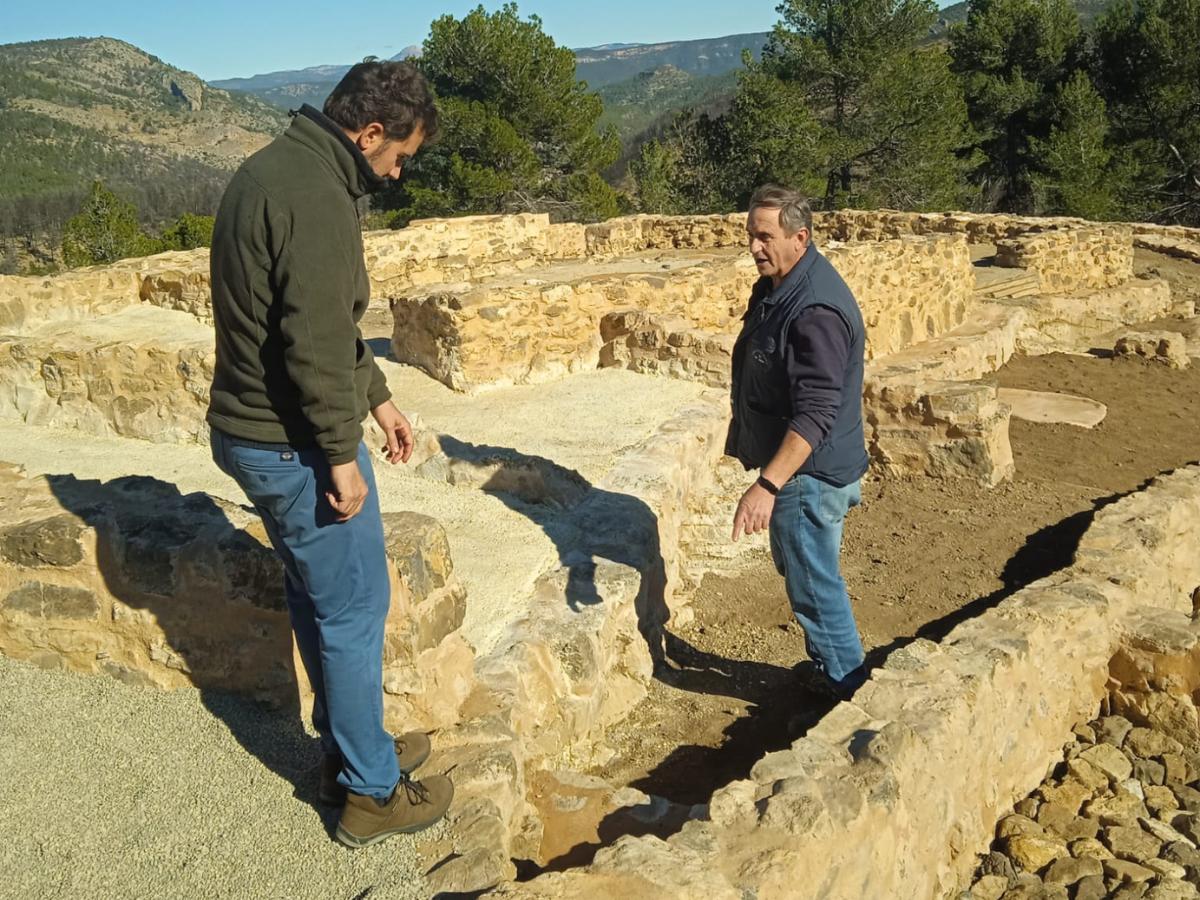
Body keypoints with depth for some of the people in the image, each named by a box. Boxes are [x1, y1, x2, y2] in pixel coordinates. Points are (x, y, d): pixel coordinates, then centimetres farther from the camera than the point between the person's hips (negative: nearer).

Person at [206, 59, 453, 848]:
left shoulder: (274, 168, 12)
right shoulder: (319, 196, -21)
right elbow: (315, 340, -26)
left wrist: (377, 398, 20)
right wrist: (341, 453, -18)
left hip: (252, 430, 10)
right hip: (295, 444, -10)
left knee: (318, 600, 20)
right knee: (355, 610, 3)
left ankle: (351, 749, 37)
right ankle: (372, 793, 18)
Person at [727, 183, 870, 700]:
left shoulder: (816, 310, -27)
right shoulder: (776, 286, 6)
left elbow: (815, 414, -34)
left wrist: (767, 485, -40)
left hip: (810, 473, -11)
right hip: (789, 464, 11)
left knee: (813, 585, 3)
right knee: (796, 567, 24)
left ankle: (847, 691, 22)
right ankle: (829, 666, 42)